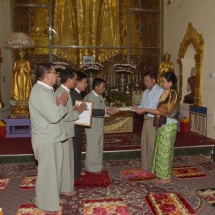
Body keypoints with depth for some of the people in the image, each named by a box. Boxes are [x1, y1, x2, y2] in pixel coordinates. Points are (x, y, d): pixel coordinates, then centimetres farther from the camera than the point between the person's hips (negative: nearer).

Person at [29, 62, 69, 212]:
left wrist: (60, 103, -5)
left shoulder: (46, 90, 10)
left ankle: (52, 197, 37)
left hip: (51, 137, 10)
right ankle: (47, 203, 22)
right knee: (48, 171, 5)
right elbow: (54, 116, -30)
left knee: (53, 170, 20)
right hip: (46, 140, -10)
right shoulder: (40, 92, -24)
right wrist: (62, 104, -13)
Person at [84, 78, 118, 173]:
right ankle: (92, 167, 12)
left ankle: (97, 165, 28)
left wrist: (110, 109, -10)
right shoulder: (89, 97, -18)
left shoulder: (100, 97, 12)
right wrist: (106, 111, -31)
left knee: (98, 146, 16)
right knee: (93, 146, 0)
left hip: (99, 125, 9)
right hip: (92, 126, -9)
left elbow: (103, 107, 10)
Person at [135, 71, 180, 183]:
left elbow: (161, 111, -20)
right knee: (161, 149, 14)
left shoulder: (173, 95, -18)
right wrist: (144, 110, 4)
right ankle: (161, 172, 26)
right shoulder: (166, 93, 10)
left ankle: (166, 177, 11)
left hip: (168, 126, -9)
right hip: (162, 125, 9)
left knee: (165, 150, -1)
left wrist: (145, 110, -16)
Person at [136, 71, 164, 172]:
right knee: (144, 143, 13)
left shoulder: (160, 91, -11)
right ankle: (146, 166, 26)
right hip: (146, 120, 8)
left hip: (154, 120, -8)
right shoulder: (145, 92, 16)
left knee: (153, 144, -2)